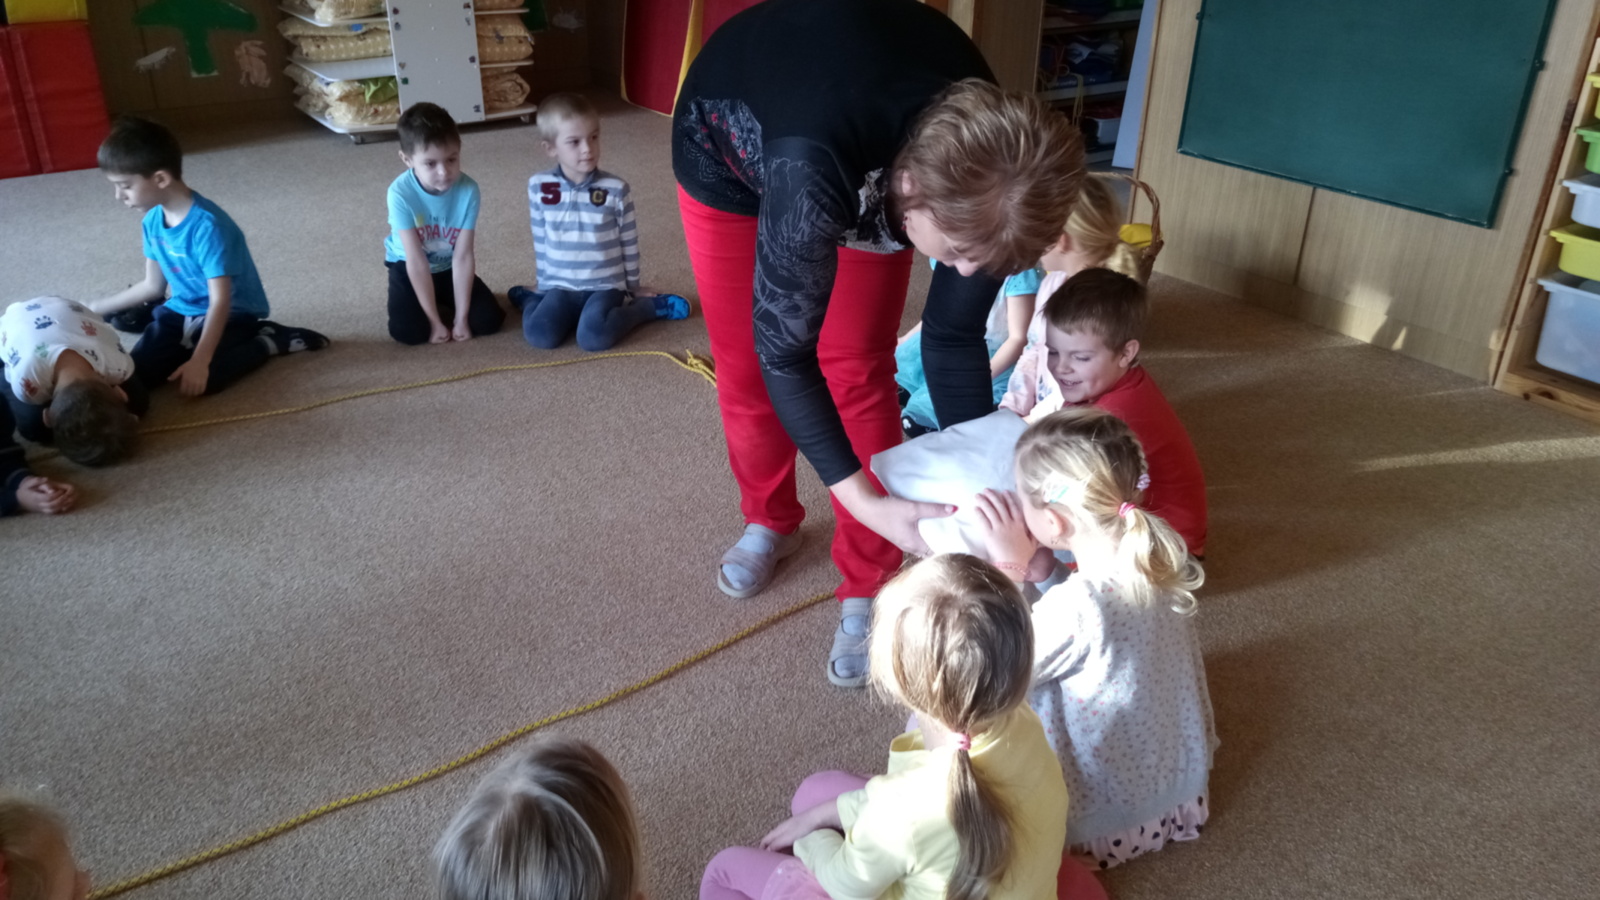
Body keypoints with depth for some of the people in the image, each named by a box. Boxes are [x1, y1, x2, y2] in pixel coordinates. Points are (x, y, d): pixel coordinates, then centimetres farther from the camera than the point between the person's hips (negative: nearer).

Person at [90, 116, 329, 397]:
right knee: (137, 375, -14)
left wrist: (199, 361, -33)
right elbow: (153, 285, 14)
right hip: (183, 310, 7)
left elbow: (221, 300, -27)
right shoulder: (152, 220, 0)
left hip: (232, 312, -7)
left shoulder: (206, 225, -25)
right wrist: (96, 309, 18)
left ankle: (269, 341, -8)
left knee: (200, 381, -31)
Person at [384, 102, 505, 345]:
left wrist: (461, 318, -21)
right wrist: (435, 321, -25)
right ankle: (436, 309, 12)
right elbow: (417, 262, -26)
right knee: (407, 331, -22)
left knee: (490, 320, -14)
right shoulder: (400, 193, -28)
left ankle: (441, 302, 15)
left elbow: (463, 256, -21)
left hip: (449, 268, 2)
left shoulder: (468, 189, -24)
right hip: (408, 268, -2)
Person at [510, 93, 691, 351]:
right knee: (539, 334, -23)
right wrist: (543, 283, 16)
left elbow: (629, 242, 2)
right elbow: (540, 239, 10)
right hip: (559, 285, 2)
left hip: (605, 285, -2)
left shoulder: (616, 189, -9)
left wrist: (633, 287, 9)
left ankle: (649, 306, -3)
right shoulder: (539, 187, -3)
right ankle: (532, 299, 11)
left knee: (593, 337, -28)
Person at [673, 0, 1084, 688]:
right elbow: (784, 352, -38)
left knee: (860, 371, -5)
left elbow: (955, 338, -18)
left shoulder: (985, 176, -32)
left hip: (871, 162, 2)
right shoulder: (815, 169, -48)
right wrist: (870, 504, -43)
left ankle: (868, 591, 9)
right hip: (731, 148, -2)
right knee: (747, 363, 3)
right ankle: (769, 521, 32)